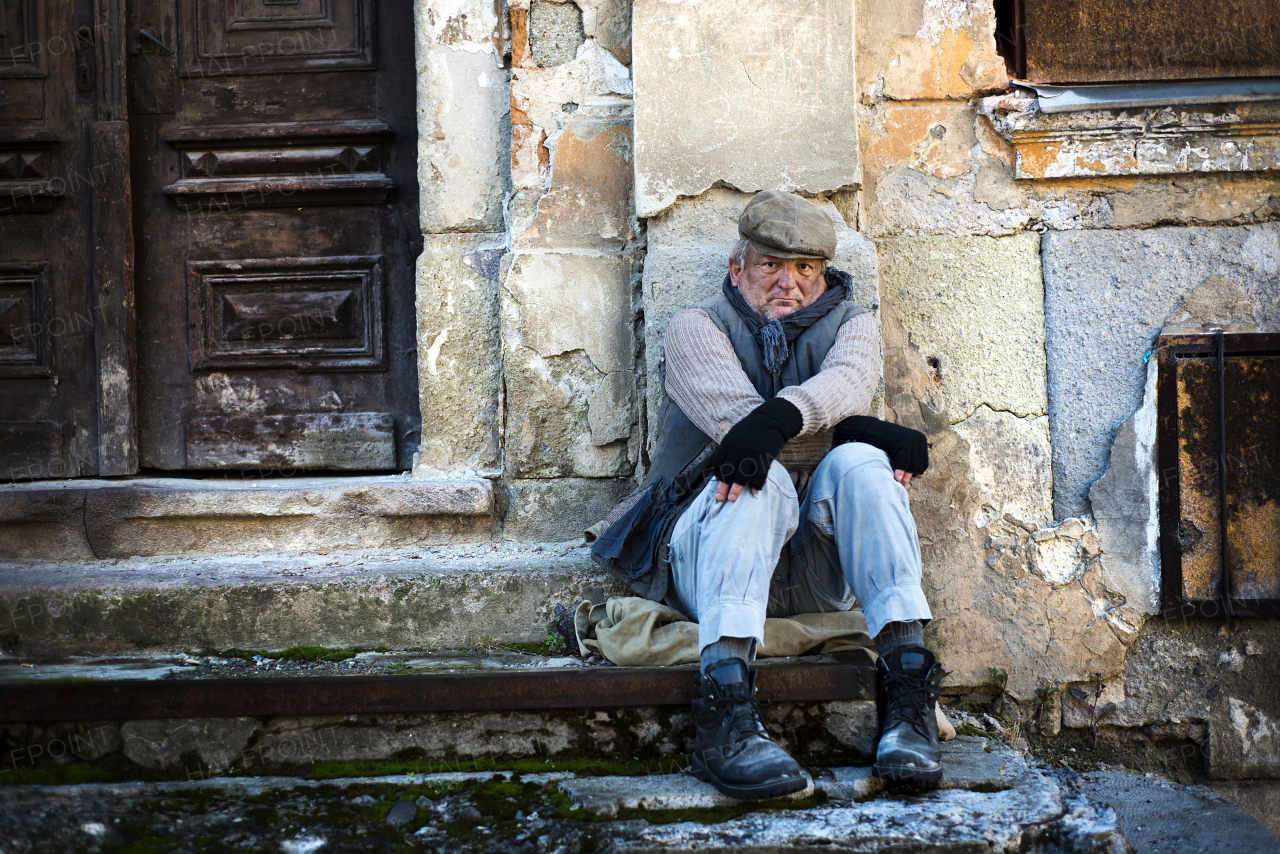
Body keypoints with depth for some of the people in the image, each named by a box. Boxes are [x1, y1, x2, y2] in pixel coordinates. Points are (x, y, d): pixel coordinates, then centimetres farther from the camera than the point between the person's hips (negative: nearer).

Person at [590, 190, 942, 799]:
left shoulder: (851, 325, 15)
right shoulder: (696, 328, 8)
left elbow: (849, 381, -12)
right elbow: (736, 414, -13)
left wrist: (780, 416, -35)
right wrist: (865, 430, -19)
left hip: (819, 568, 2)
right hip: (708, 554, -2)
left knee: (859, 463, -26)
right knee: (760, 480, -33)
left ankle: (908, 677, -36)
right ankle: (724, 705, -49)